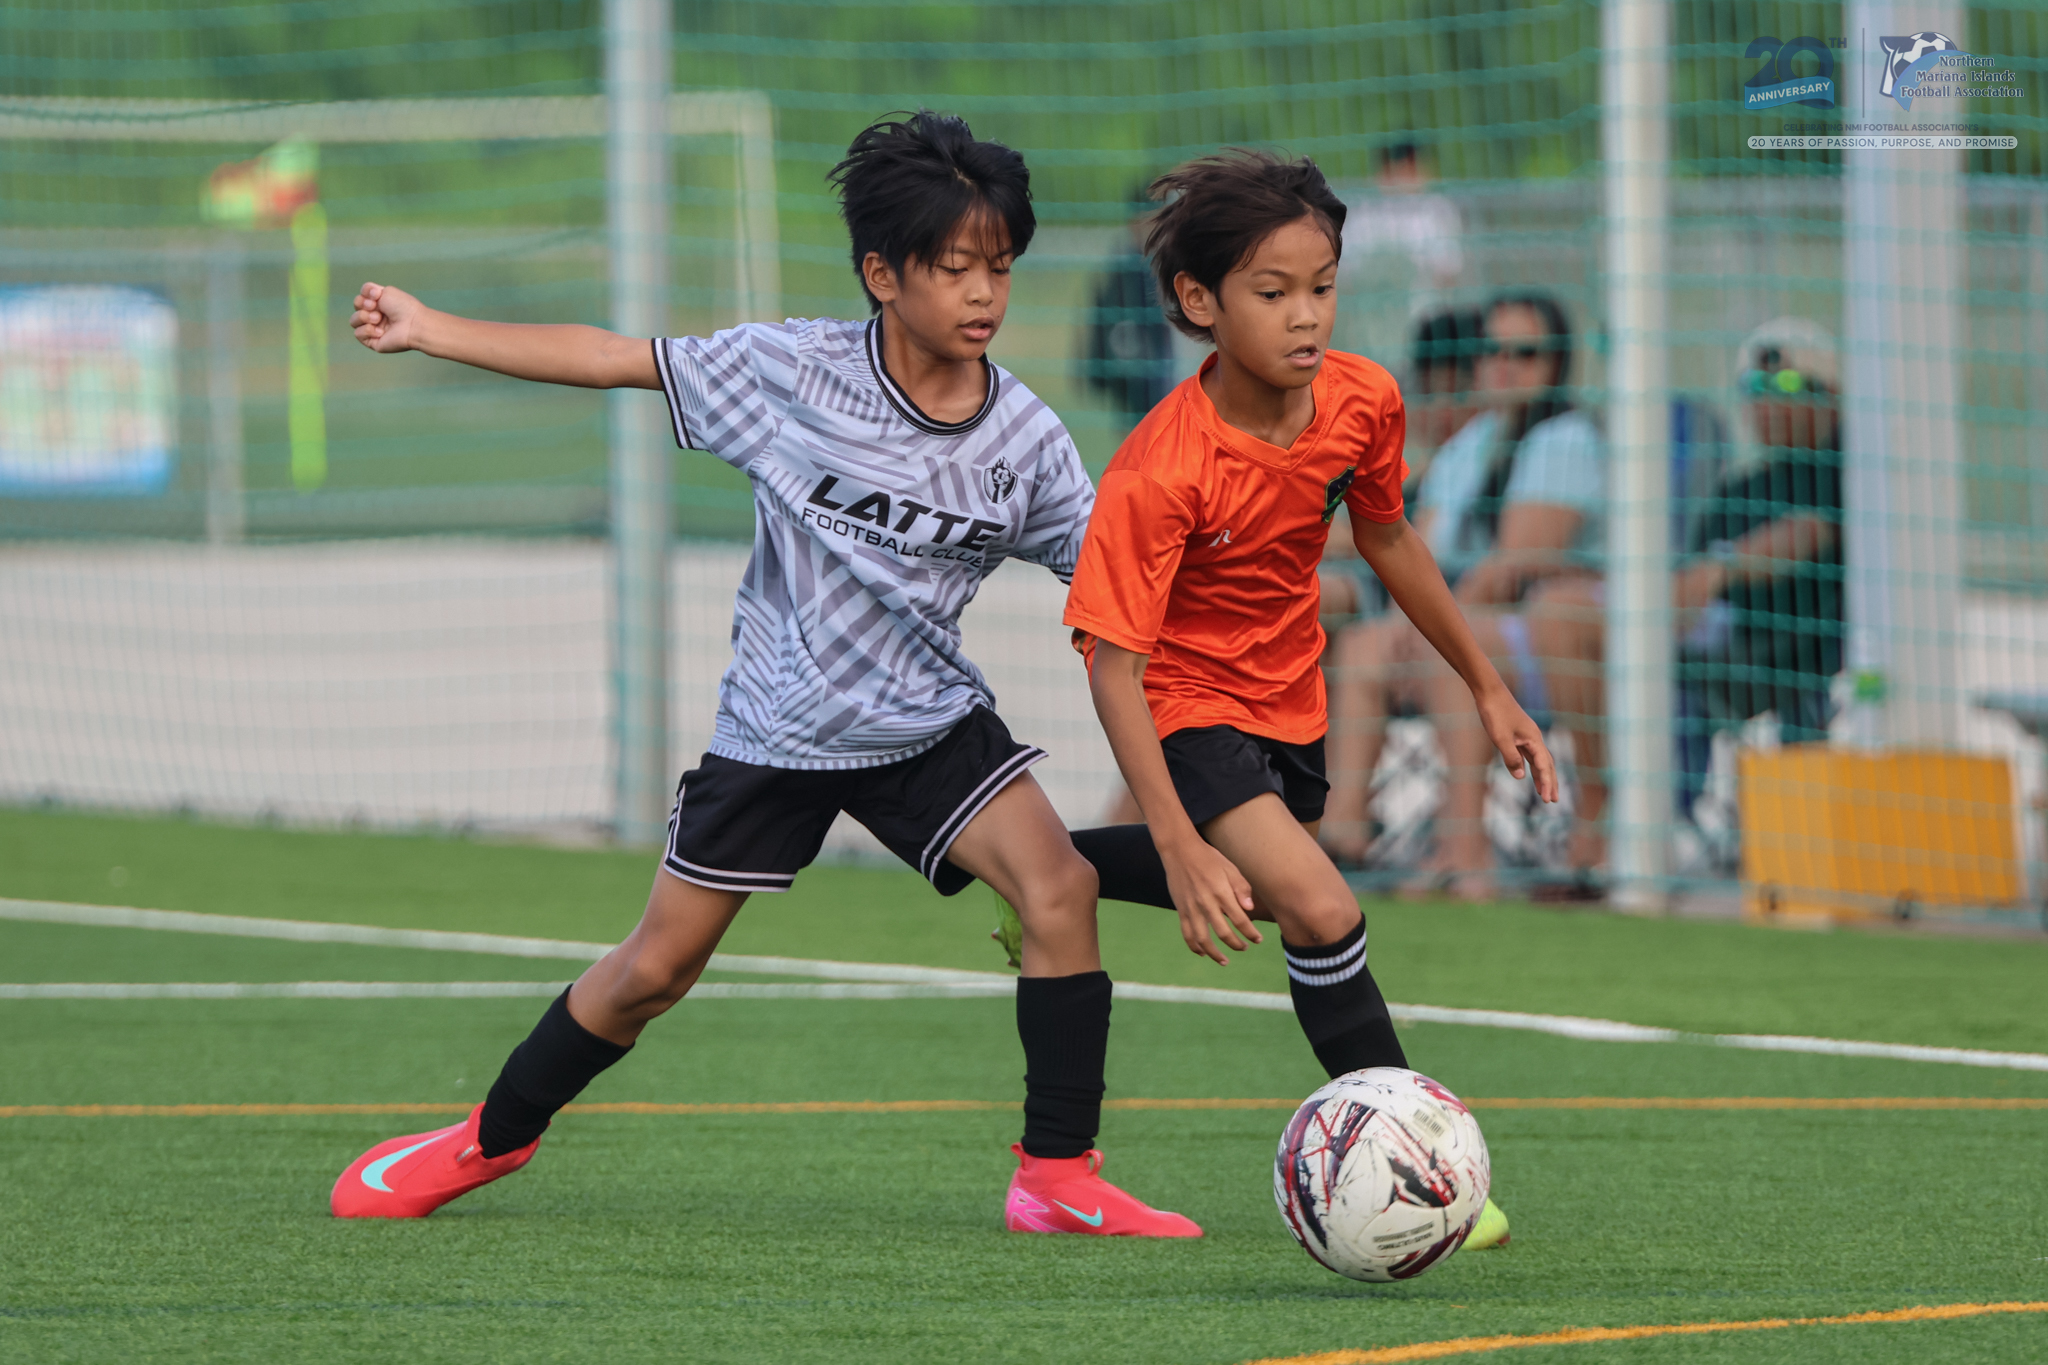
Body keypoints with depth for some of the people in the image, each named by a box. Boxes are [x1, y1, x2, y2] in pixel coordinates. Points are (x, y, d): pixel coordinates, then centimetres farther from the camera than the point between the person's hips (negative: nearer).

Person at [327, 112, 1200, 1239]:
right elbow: (615, 360, -7)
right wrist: (428, 330, -6)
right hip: (778, 728, -1)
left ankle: (1059, 1177, -14)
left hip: (932, 722, 1)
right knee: (654, 970, 5)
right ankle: (492, 1139, 29)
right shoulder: (793, 372, -14)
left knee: (1059, 886, -22)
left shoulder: (1024, 441, -10)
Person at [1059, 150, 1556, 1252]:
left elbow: (1384, 538, 7)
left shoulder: (1362, 403, -14)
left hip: (1290, 700, 7)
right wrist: (1180, 846, -40)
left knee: (1257, 887, 29)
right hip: (1193, 706, -7)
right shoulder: (1158, 475, -32)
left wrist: (1486, 688, 13)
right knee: (1318, 910, -25)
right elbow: (1113, 663, -32)